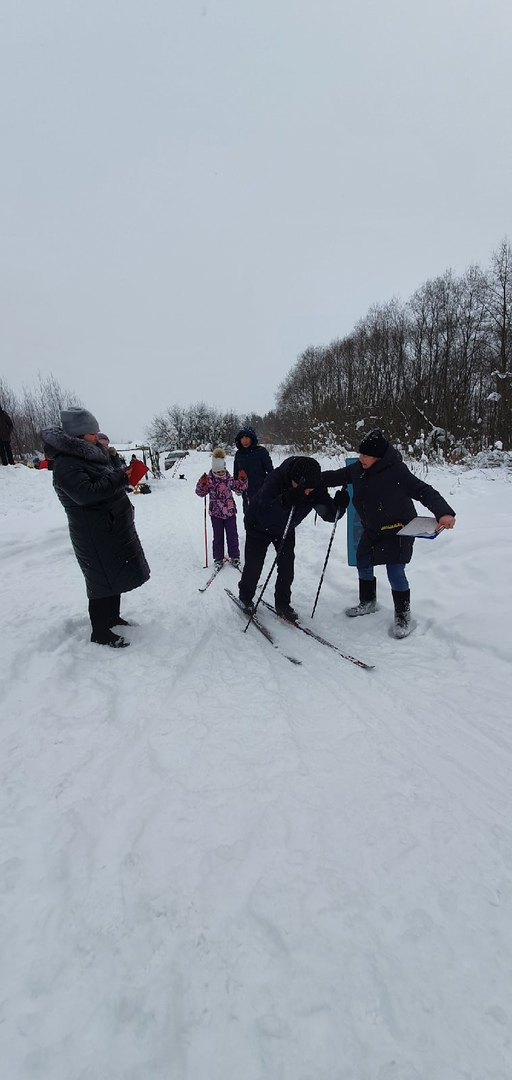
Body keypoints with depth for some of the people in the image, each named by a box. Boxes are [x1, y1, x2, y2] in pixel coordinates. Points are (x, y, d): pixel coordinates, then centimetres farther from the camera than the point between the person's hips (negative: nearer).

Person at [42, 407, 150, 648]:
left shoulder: (89, 456, 14)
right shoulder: (66, 465, -16)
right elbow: (85, 493, -29)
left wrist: (124, 475, 5)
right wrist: (119, 477, -25)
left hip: (114, 527, 10)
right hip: (95, 535, -10)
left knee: (115, 574, 18)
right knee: (104, 581, -3)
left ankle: (112, 617, 35)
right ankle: (100, 633, 10)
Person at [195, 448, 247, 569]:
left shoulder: (229, 479, 0)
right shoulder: (209, 480, -8)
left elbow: (239, 489, 11)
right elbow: (201, 493, -5)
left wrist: (242, 480, -3)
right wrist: (202, 483, -21)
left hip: (230, 511, 2)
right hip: (216, 513, -2)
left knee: (232, 535, 8)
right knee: (218, 536, 7)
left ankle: (234, 556, 22)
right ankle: (218, 558, 18)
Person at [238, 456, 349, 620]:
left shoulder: (316, 486, -25)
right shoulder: (276, 479, -40)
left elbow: (329, 514, -20)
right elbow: (263, 517, -48)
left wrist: (339, 505, -43)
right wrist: (287, 499, -63)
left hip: (286, 529, 4)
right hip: (259, 526, -4)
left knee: (287, 566, 0)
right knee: (254, 565, 2)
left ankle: (282, 603, 21)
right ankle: (245, 598, 29)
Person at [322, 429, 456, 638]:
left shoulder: (396, 471, -26)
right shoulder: (358, 469, -6)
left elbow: (423, 491, -30)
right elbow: (337, 476, 9)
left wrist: (444, 512, -44)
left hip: (398, 530, -7)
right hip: (372, 530, 7)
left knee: (395, 572, -10)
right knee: (363, 564, 16)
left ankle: (403, 615, 13)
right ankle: (368, 603, 40)